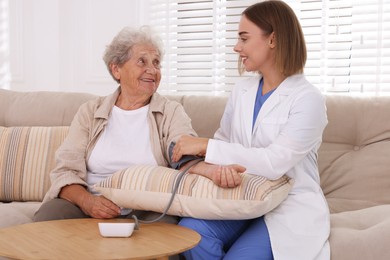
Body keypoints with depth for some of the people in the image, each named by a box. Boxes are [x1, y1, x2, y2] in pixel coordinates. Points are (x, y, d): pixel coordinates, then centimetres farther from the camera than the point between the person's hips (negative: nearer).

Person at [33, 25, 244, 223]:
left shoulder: (171, 113, 5)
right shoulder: (90, 112, 10)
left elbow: (185, 154, -15)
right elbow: (66, 170, 2)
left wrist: (211, 169, -40)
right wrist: (86, 201, -20)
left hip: (147, 210, -1)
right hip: (90, 206, 1)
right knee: (46, 218, -26)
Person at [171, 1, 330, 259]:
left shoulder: (308, 99, -11)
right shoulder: (241, 90, 9)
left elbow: (274, 163, -22)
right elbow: (223, 141, 11)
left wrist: (206, 146, -22)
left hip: (289, 208, -4)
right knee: (190, 231, -25)